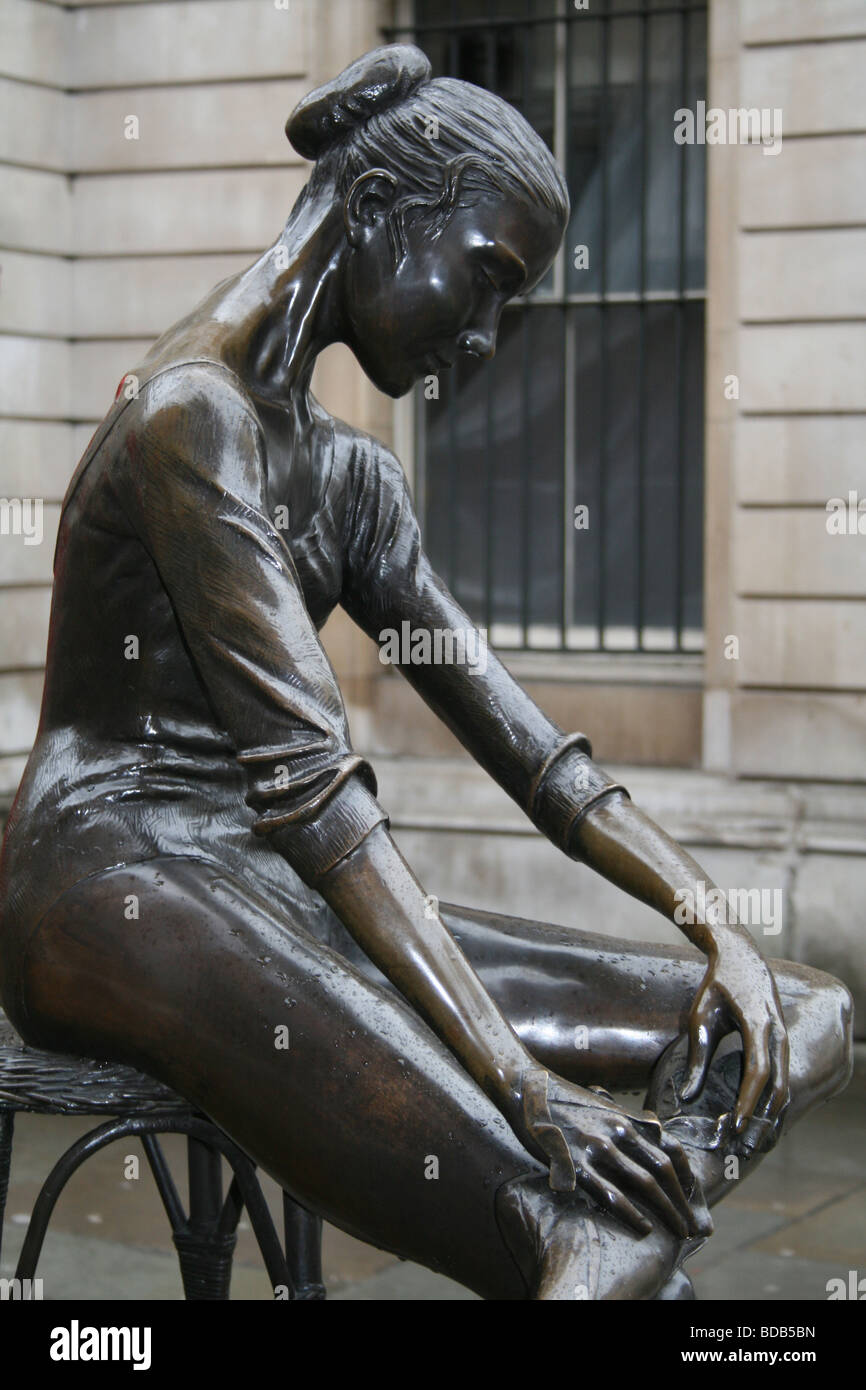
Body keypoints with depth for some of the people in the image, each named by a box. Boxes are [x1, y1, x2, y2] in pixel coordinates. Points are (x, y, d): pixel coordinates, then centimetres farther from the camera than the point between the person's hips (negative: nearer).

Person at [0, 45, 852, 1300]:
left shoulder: (350, 477, 19)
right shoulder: (192, 417, -12)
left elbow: (517, 736, 12)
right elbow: (306, 780, -21)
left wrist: (716, 926, -3)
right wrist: (518, 1079, -27)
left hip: (279, 907, 10)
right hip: (120, 890, -9)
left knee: (798, 1021, -10)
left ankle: (628, 1230, -33)